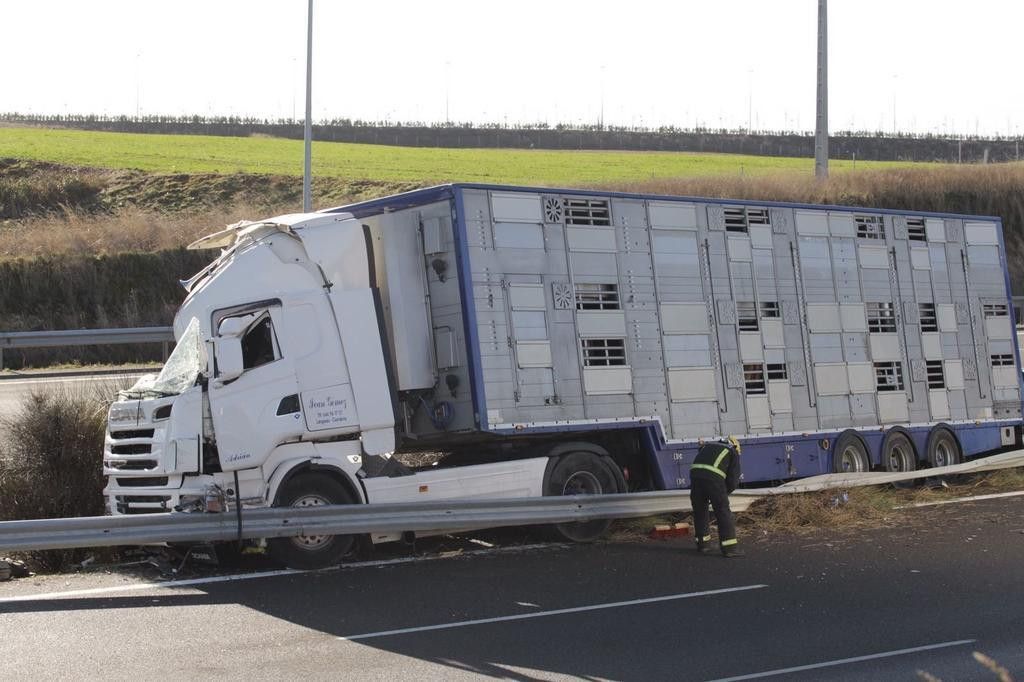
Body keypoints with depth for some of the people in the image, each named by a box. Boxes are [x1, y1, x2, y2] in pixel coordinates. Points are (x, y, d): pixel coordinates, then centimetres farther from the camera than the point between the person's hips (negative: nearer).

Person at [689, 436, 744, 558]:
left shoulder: (706, 447, 35)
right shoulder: (733, 452, 21)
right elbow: (733, 480, 12)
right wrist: (724, 493, 29)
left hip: (695, 474, 5)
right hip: (714, 478, -5)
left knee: (700, 511, 20)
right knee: (723, 512, 5)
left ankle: (703, 544, 30)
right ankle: (729, 547, 3)